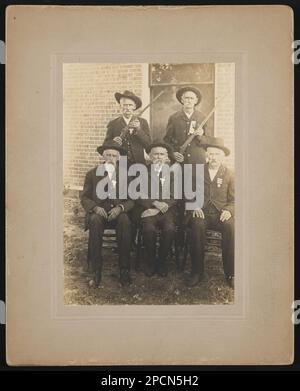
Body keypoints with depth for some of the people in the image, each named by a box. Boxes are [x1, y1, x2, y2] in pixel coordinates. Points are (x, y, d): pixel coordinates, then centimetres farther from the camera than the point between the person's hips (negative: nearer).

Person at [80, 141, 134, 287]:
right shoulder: (93, 173, 11)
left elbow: (132, 199, 6)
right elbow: (84, 197, 7)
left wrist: (120, 207, -16)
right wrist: (95, 207, -14)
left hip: (119, 212, 0)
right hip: (98, 211, 0)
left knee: (125, 221, -34)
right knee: (95, 221, -35)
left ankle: (124, 269, -29)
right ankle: (96, 269, -29)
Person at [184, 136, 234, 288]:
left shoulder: (229, 175, 11)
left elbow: (233, 200, 9)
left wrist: (228, 210, -12)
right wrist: (194, 206, -8)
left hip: (221, 213, 0)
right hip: (201, 212, 0)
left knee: (230, 227, -33)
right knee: (197, 225, -34)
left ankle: (230, 273, -22)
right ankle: (197, 271, -24)